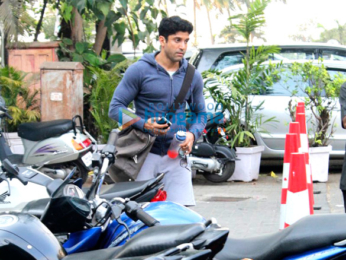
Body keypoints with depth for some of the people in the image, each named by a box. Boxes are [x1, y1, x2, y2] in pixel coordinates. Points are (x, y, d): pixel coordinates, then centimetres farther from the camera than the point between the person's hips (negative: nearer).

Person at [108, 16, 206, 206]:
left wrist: (192, 134, 0)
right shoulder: (139, 70, 0)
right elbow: (115, 108, -2)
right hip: (145, 154, -3)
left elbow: (200, 113, 23)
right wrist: (144, 124, -18)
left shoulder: (193, 76, 13)